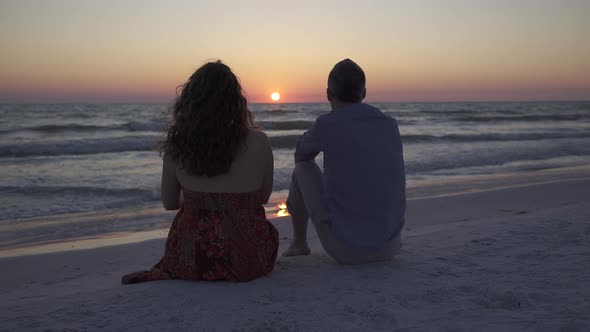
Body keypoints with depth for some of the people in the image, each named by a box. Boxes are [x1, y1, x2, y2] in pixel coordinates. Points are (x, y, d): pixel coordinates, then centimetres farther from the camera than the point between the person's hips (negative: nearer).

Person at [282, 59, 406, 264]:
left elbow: (300, 157, 12)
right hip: (389, 248, 5)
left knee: (303, 168, 17)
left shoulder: (327, 124, -10)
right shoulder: (391, 125, 5)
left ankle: (299, 243, 33)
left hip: (344, 250, -4)